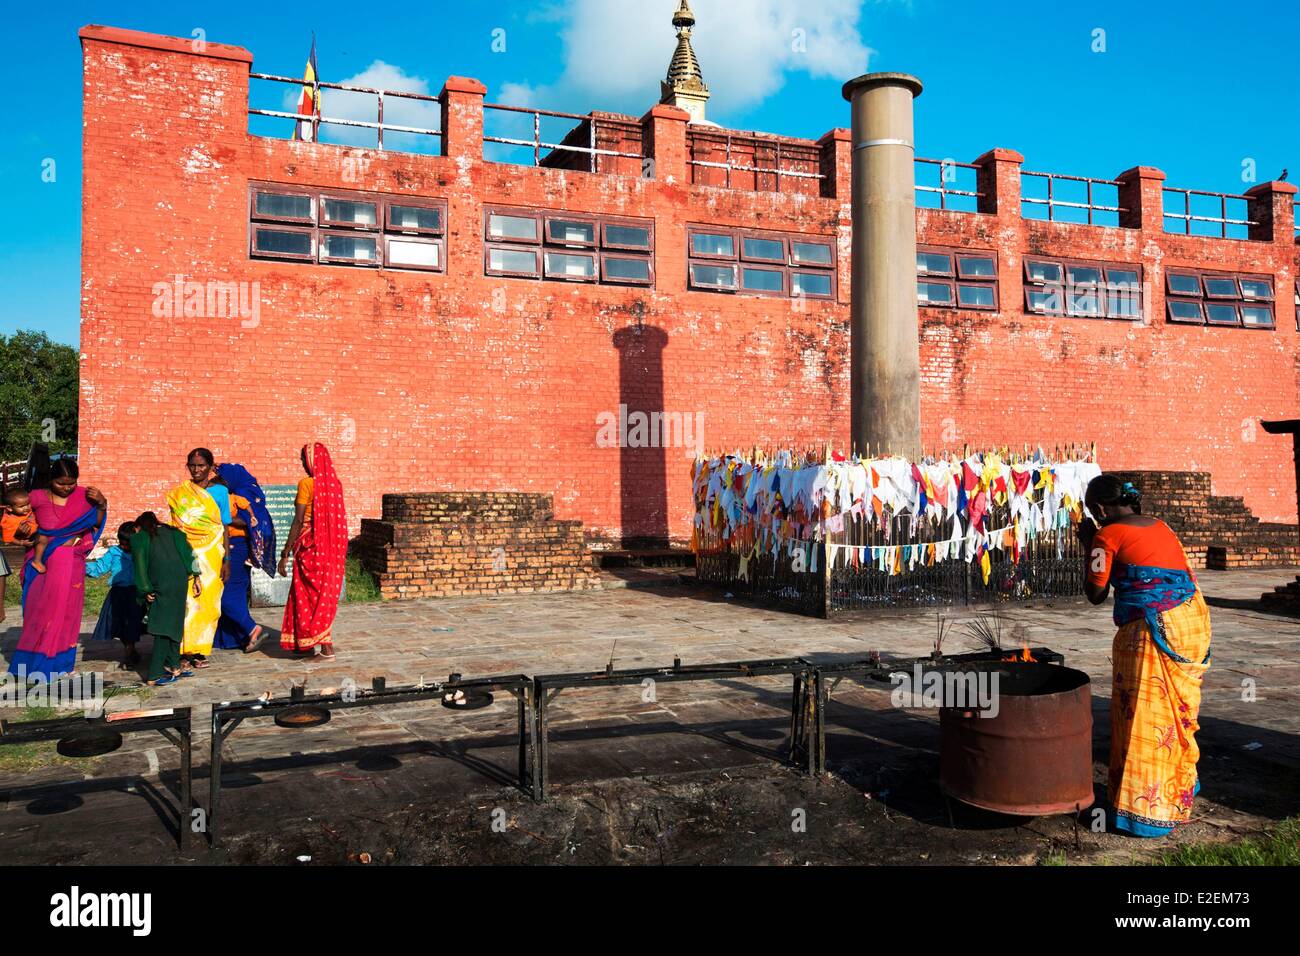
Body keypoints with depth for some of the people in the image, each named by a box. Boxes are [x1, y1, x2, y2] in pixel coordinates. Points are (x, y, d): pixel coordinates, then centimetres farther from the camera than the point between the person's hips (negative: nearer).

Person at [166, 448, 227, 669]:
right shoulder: (179, 493, 8)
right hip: (187, 555, 0)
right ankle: (186, 650, -2)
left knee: (208, 603, 0)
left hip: (212, 555, 0)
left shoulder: (220, 492, 6)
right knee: (187, 602, -8)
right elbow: (173, 527, 9)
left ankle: (200, 650, 9)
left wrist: (226, 560, 2)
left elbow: (225, 528, 6)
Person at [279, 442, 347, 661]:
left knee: (311, 595, 1)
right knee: (325, 594, 14)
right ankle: (316, 643, 24)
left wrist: (285, 553, -11)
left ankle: (325, 649, 0)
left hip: (311, 546, -7)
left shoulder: (307, 484, -12)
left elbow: (298, 521, -15)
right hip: (332, 547, 7)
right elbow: (337, 519, 10)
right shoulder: (334, 483, 7)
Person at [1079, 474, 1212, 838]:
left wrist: (1088, 546, 7)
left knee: (1143, 717, -1)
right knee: (1176, 709, 20)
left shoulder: (1108, 535, -6)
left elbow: (1096, 594, -1)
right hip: (1191, 621, 8)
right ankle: (1180, 788, 34)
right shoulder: (1158, 525, 15)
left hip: (1154, 628, -8)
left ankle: (1145, 809, 2)